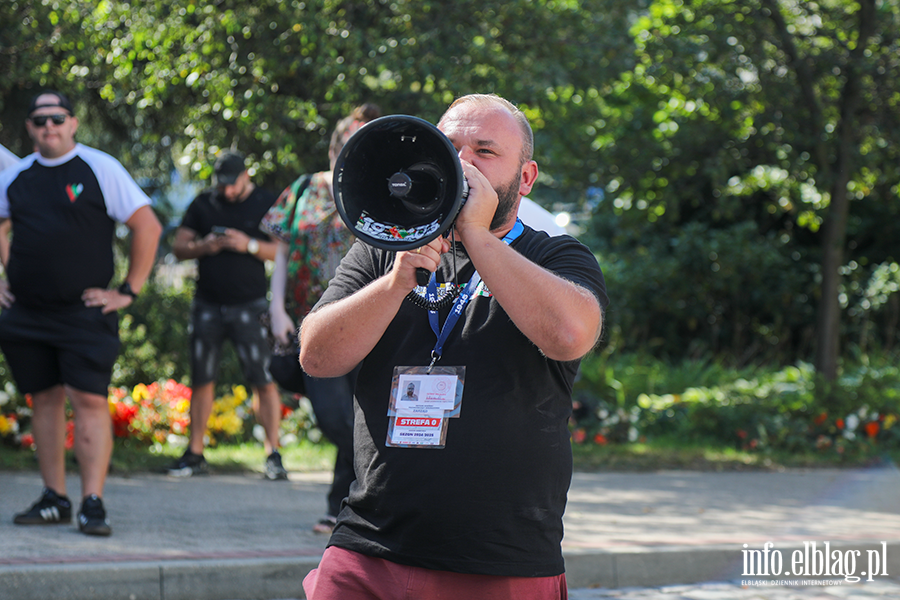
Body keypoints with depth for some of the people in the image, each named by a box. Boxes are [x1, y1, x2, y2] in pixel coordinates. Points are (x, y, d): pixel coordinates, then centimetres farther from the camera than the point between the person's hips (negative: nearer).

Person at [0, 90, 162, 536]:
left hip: (84, 312, -5)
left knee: (90, 400, -10)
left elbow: (147, 227, -4)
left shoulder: (99, 169, -3)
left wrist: (128, 292, -7)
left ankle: (93, 503, -12)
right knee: (45, 399, 8)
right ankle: (54, 499, 15)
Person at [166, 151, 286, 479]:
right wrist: (203, 247, -10)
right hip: (207, 304, 3)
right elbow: (178, 246, 11)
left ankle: (273, 453, -7)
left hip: (249, 304, -3)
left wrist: (250, 245, -18)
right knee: (201, 380, 5)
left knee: (263, 380, -10)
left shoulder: (267, 203, 1)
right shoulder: (203, 203, 10)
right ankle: (195, 454, 12)